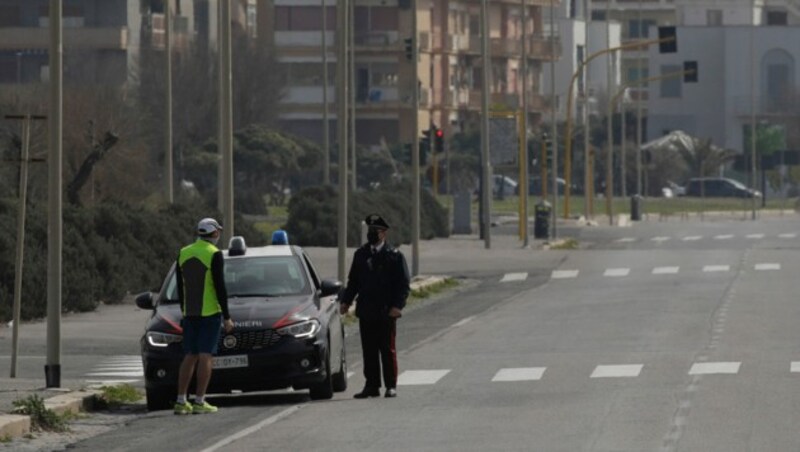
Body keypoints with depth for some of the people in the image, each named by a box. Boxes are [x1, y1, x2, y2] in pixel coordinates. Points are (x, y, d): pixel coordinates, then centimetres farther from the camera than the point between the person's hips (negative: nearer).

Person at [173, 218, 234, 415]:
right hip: (210, 313, -6)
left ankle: (181, 401, 5)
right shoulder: (214, 254, -9)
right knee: (205, 356, -4)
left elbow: (180, 287, 14)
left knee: (190, 356, 10)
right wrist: (226, 317, -8)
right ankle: (199, 402, -8)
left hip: (190, 314, 6)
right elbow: (220, 287, -12)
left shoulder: (183, 253, 9)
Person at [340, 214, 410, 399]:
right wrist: (346, 301, 5)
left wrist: (397, 306, -15)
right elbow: (353, 281, 18)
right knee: (369, 351, 4)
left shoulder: (394, 256, 0)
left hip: (386, 313, -4)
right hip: (366, 312, 4)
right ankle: (372, 385, 9)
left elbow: (403, 284, -3)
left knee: (388, 350, -1)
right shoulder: (360, 255, 13)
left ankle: (391, 386, 4)